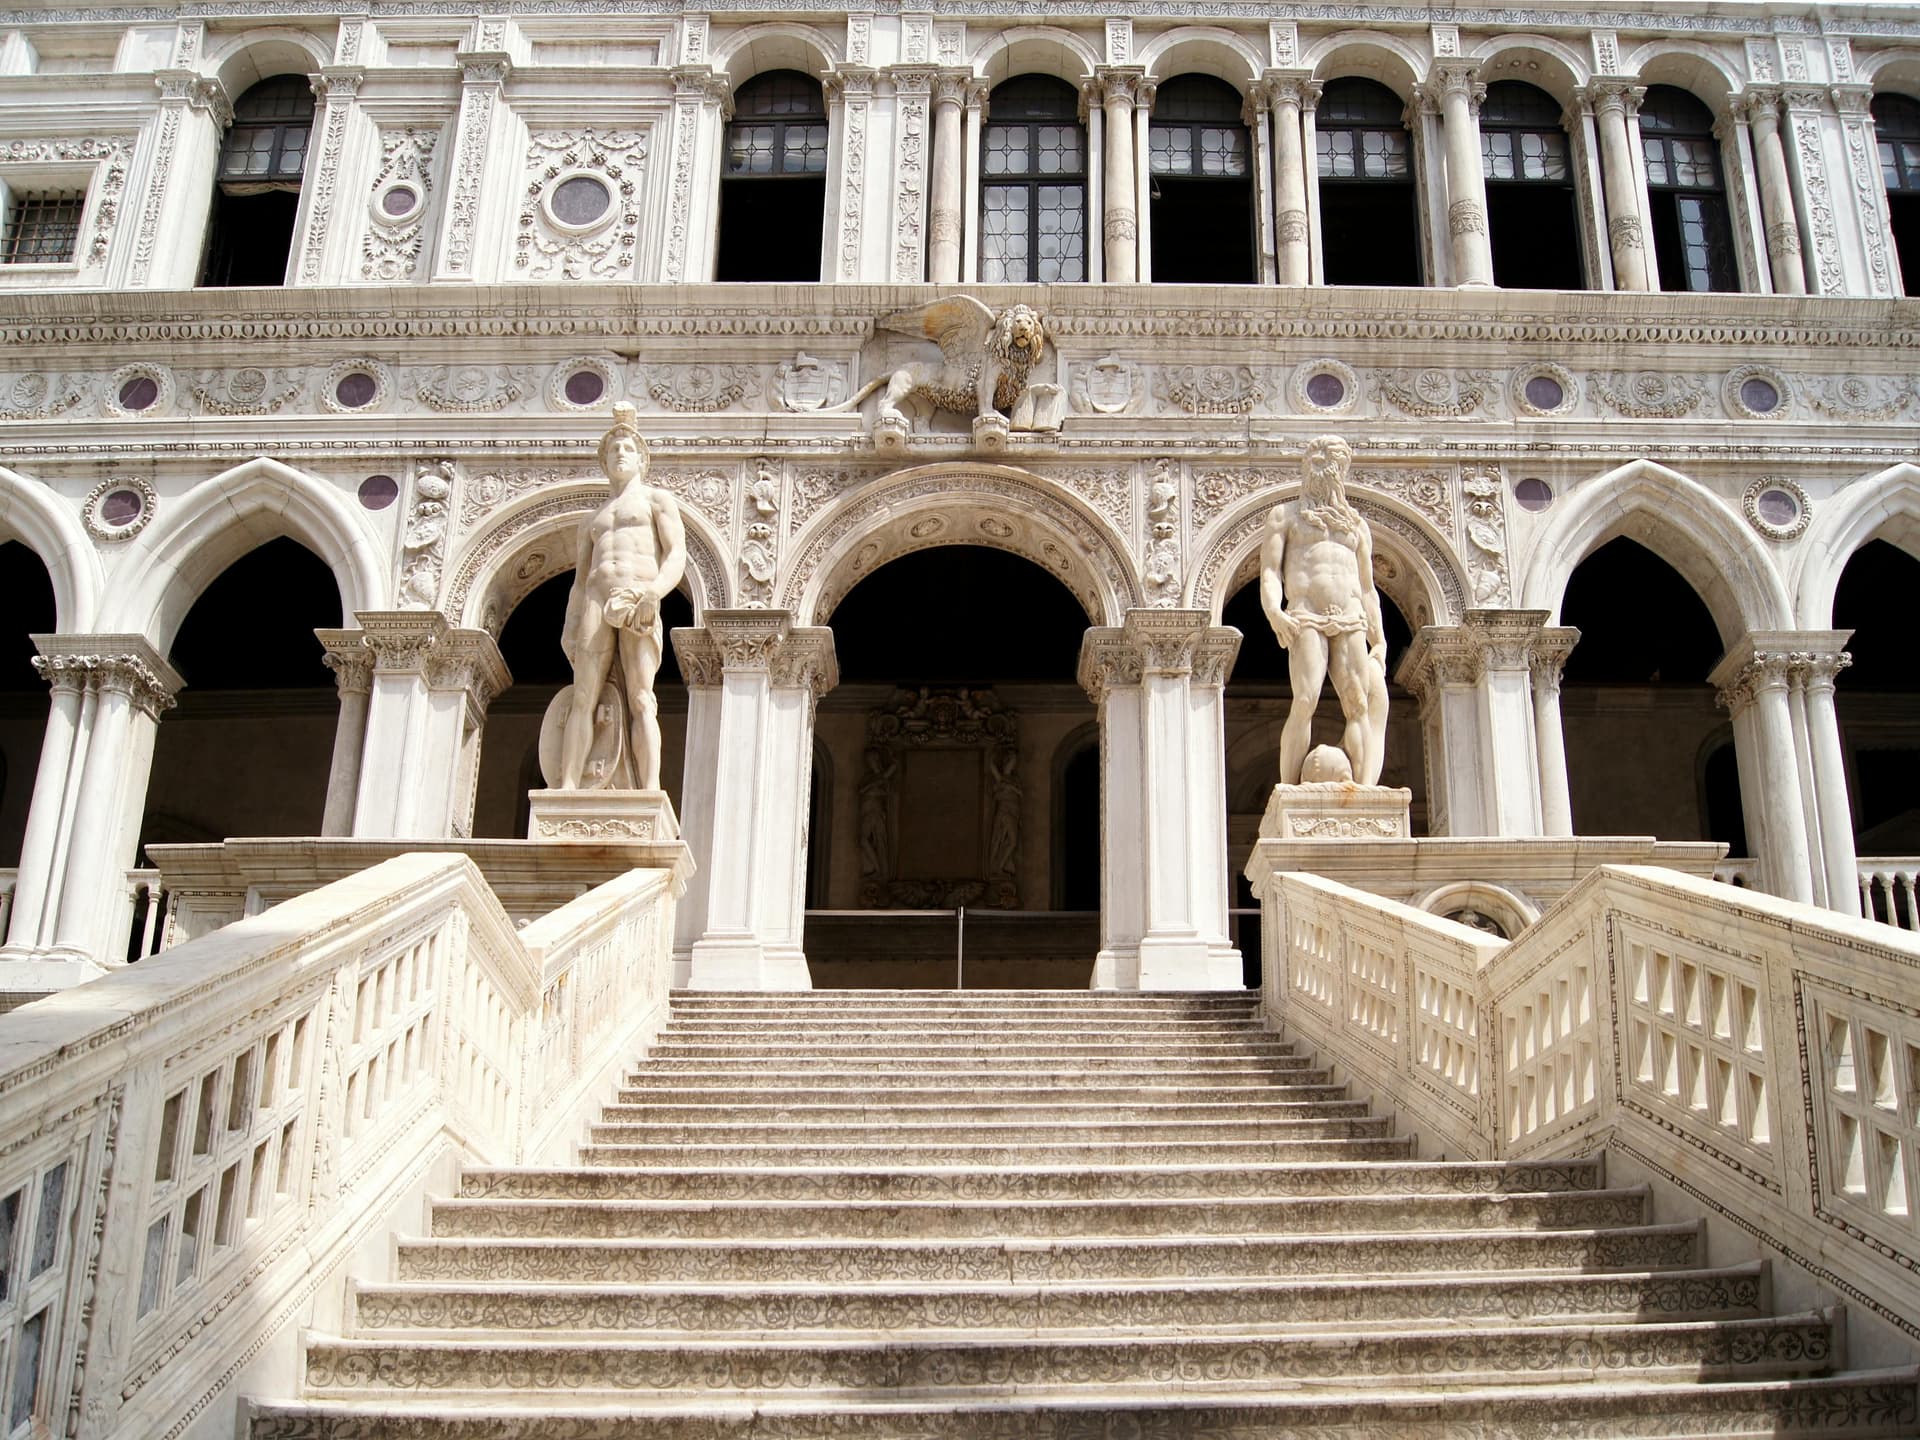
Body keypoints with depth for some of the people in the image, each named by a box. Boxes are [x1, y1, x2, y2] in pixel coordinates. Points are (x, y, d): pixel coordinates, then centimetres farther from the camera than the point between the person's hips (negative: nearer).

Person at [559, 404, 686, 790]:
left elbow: (677, 556, 3)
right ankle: (567, 789, -17)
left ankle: (650, 792, -26)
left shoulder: (657, 499, 18)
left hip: (639, 603, -4)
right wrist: (569, 629, 8)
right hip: (596, 600, 4)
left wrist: (653, 593, -16)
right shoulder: (593, 520, 31)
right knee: (583, 697, -9)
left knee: (640, 700, -16)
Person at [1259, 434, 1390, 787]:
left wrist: (1379, 640, 11)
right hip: (1305, 619, -3)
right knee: (1305, 701, -21)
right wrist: (1273, 612, -15)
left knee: (1358, 703, -13)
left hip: (1351, 622, 3)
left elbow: (1368, 589, 22)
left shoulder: (1356, 524, 26)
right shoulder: (1285, 514, 18)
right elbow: (1269, 572, 5)